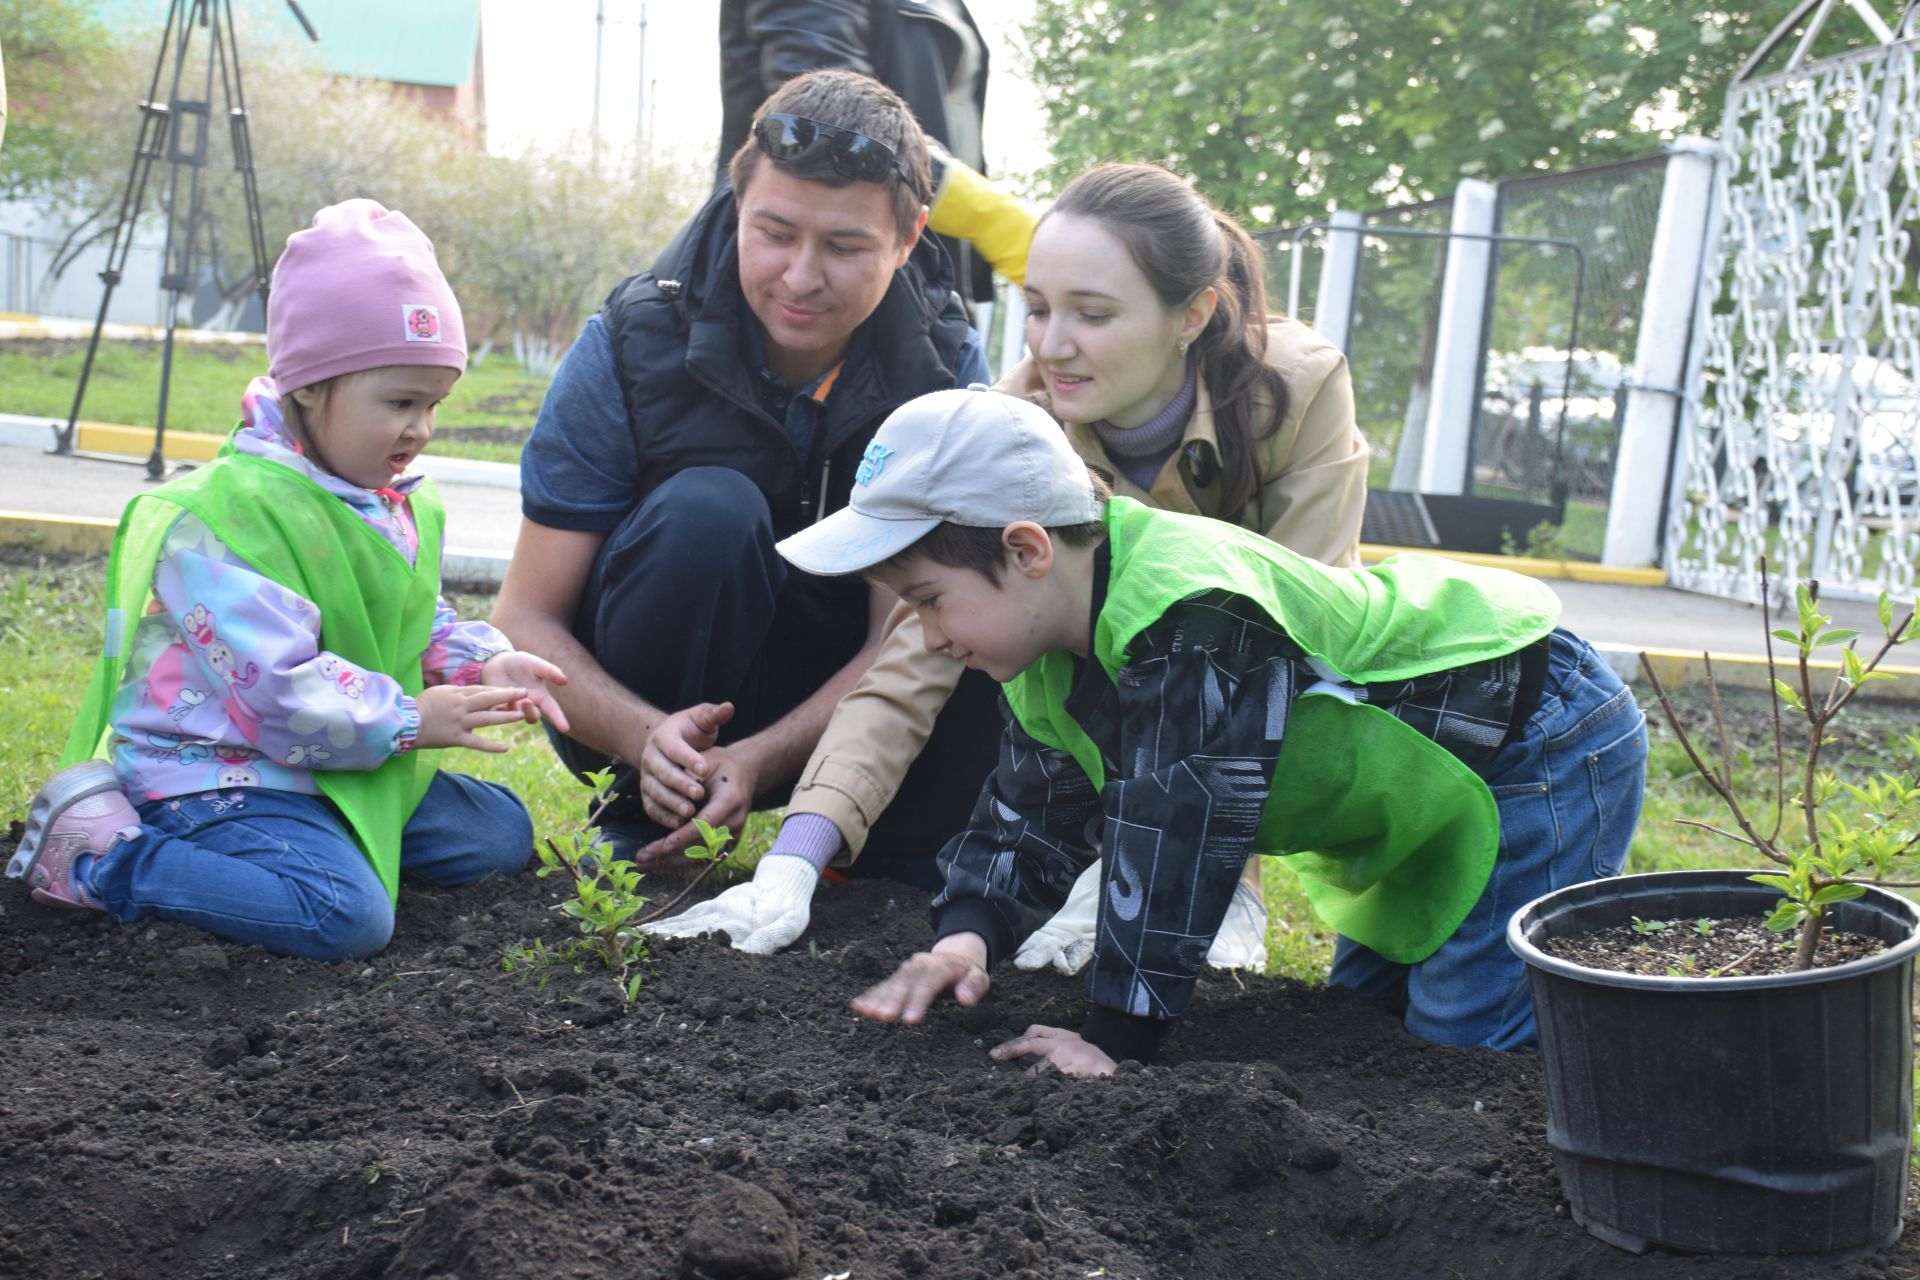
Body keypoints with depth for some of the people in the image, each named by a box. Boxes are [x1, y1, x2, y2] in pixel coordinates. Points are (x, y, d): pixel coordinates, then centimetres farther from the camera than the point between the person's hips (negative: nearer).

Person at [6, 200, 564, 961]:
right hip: (213, 775, -9)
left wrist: (481, 664, -2)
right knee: (346, 916, -31)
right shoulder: (225, 514, -21)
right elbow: (275, 684, -26)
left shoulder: (402, 509, 9)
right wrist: (409, 720, -21)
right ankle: (101, 856, -17)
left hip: (343, 777, 9)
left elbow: (424, 626, 20)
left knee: (503, 834, 12)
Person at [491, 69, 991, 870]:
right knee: (707, 509, -32)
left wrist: (760, 759, -36)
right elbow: (526, 620, -17)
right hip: (631, 709, -2)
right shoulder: (634, 345, -19)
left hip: (825, 708, 2)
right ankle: (639, 821, -13)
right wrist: (649, 735, -37)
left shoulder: (945, 364, -14)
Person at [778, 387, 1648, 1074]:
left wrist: (1117, 1040, -30)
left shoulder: (1191, 621, -35)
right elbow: (1033, 815, 4)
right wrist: (967, 935, -14)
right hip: (1421, 789, 10)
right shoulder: (1051, 654, -3)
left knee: (1460, 1047, -13)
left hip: (1542, 748, -10)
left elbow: (1176, 840, -34)